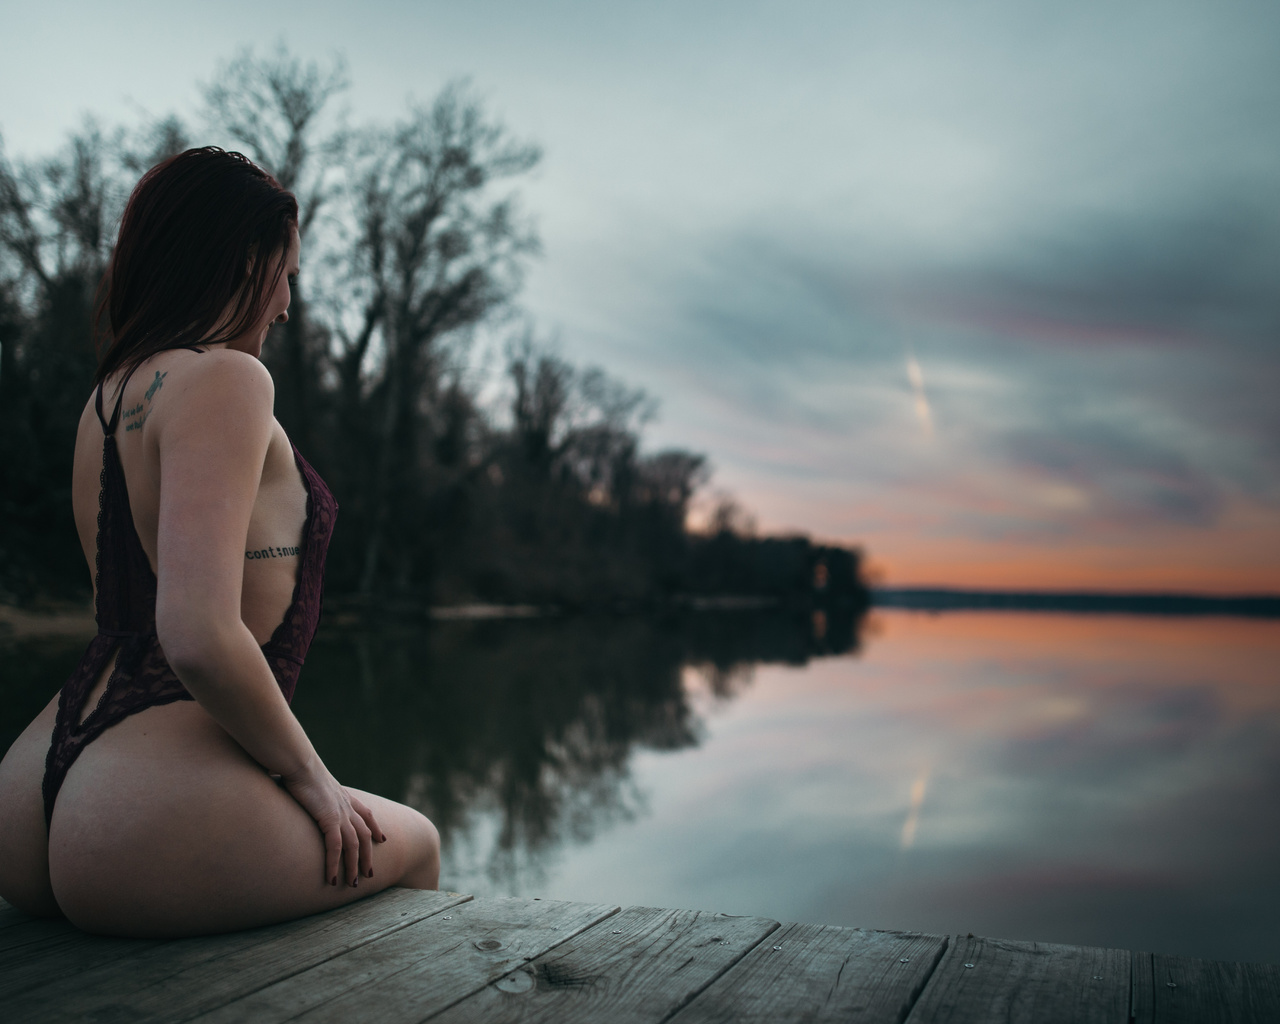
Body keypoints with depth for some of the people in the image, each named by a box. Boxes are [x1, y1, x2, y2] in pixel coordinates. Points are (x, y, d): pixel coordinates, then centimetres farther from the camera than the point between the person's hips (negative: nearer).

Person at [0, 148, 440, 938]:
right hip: (156, 814, -9)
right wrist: (311, 776, -12)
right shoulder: (225, 378, -15)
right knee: (415, 843, 20)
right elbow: (200, 636, -25)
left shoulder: (107, 393, 15)